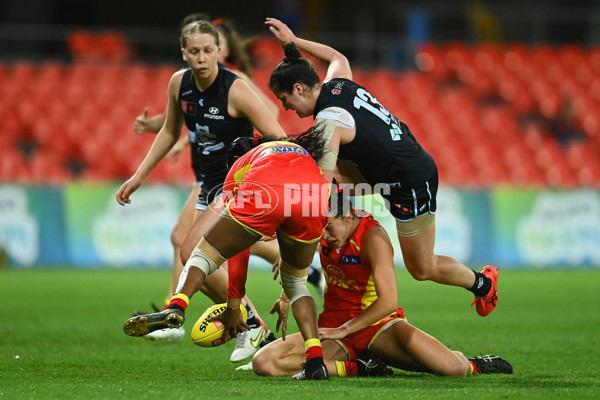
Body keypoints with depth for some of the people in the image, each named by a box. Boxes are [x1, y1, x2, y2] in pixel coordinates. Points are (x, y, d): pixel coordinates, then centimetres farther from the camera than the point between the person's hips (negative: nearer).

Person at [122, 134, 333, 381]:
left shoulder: (240, 166, 38)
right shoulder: (308, 158, 45)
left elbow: (238, 248, 37)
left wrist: (233, 306, 41)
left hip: (264, 194, -3)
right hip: (315, 202, 3)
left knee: (204, 255, 17)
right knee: (296, 283, 27)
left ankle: (176, 307, -14)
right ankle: (316, 360, 8)